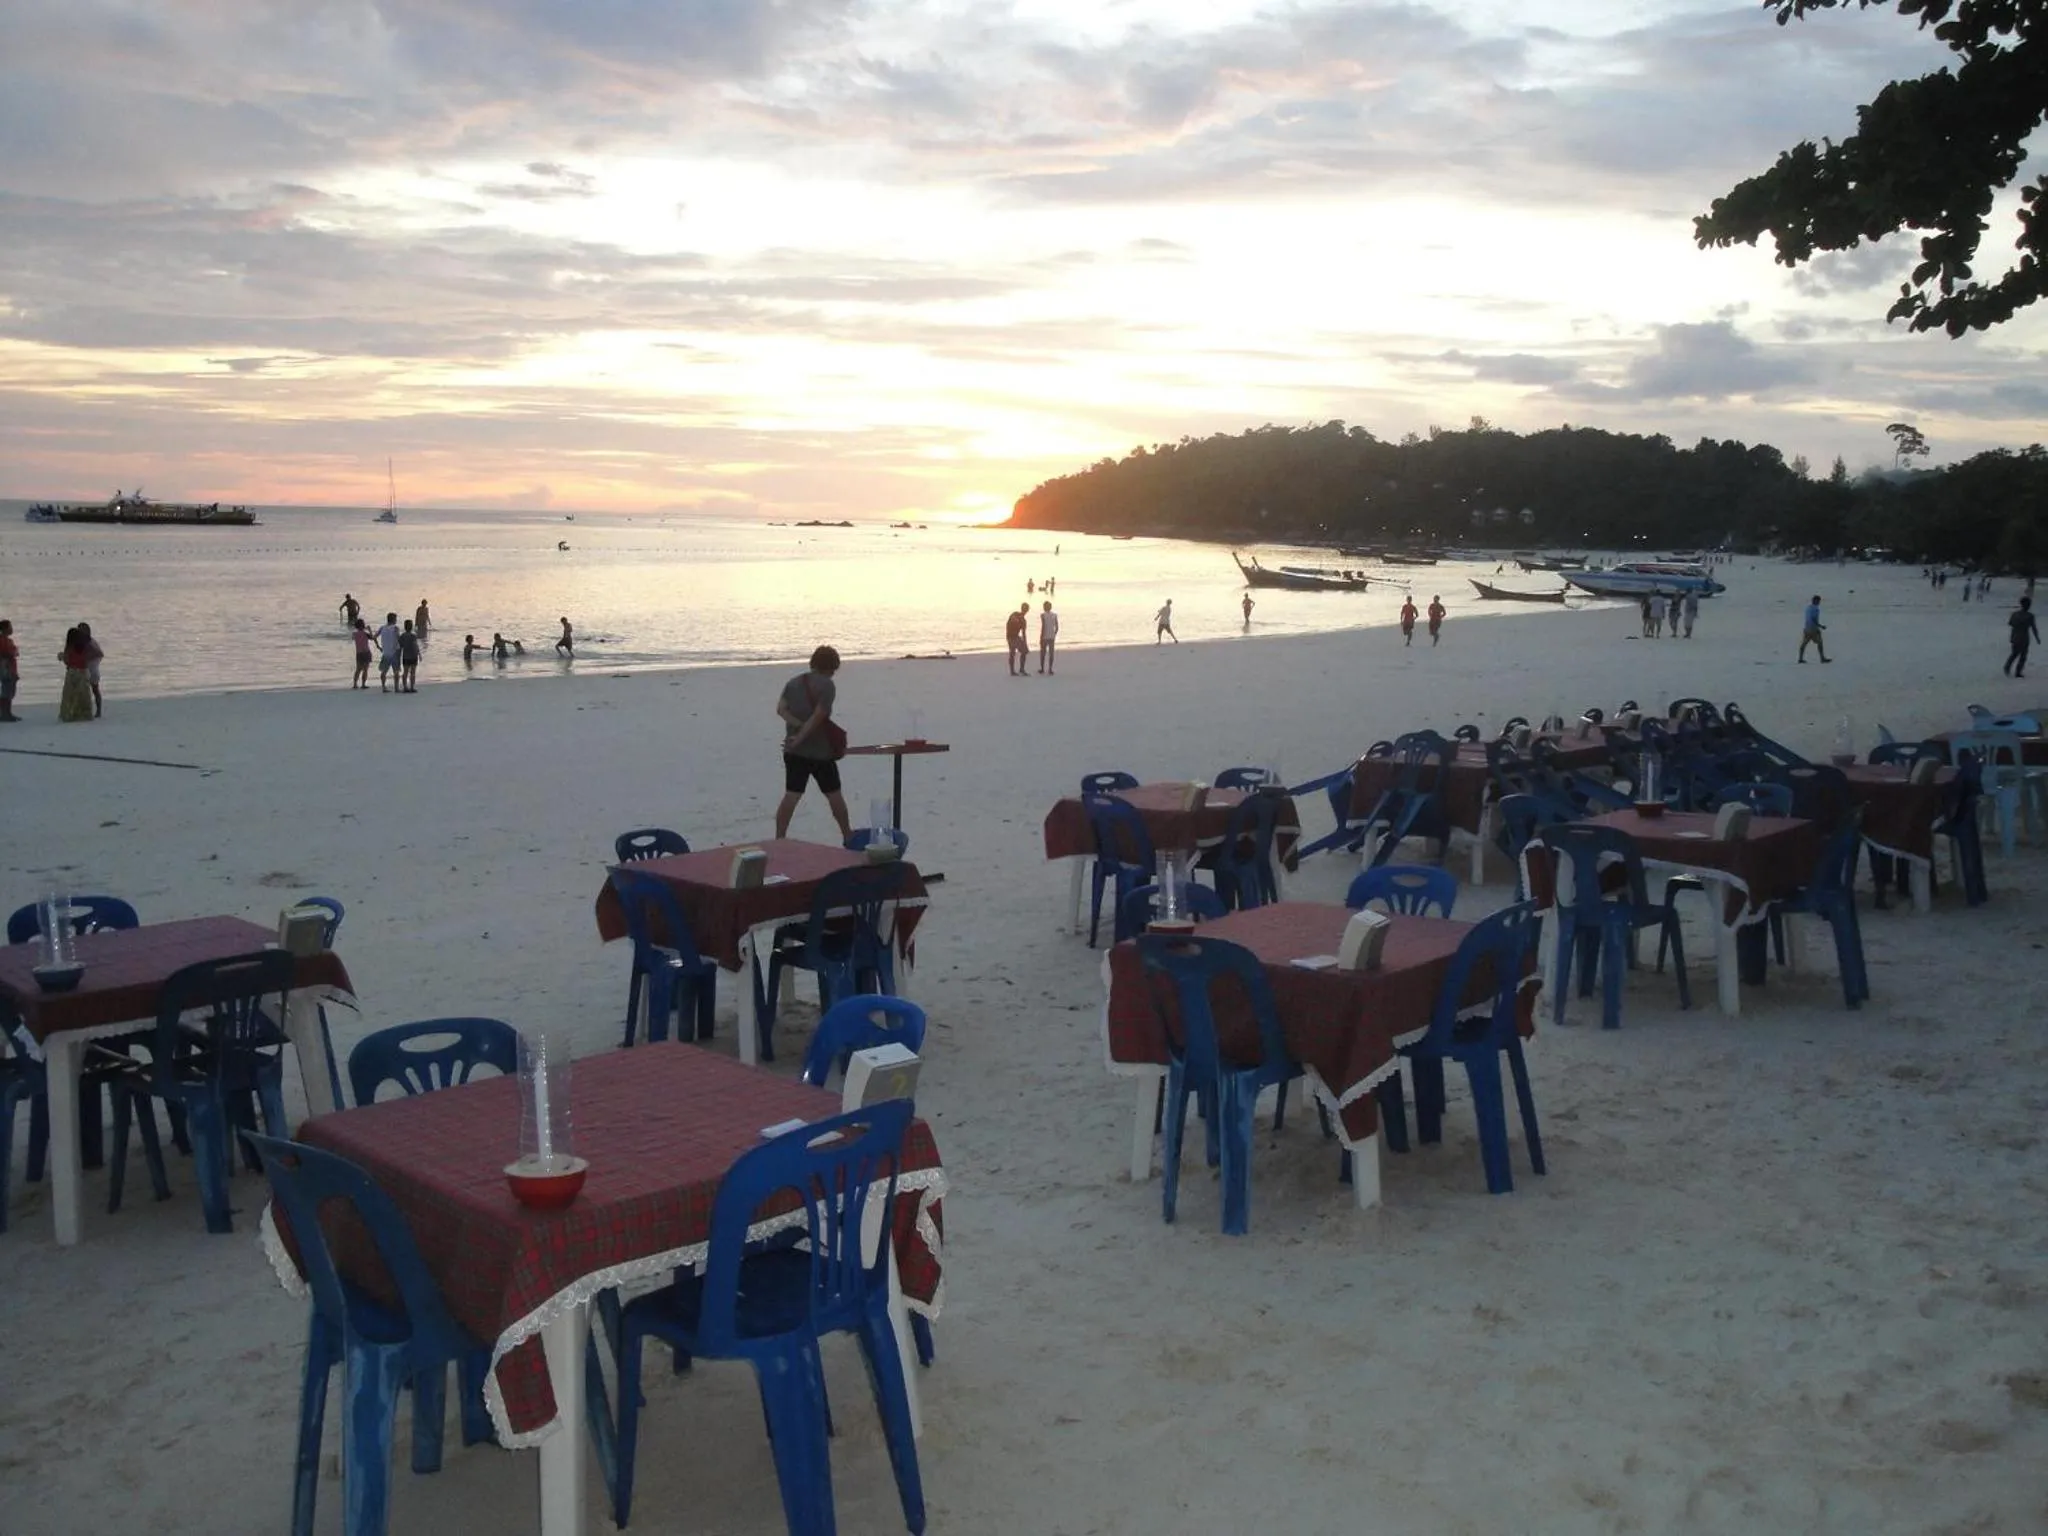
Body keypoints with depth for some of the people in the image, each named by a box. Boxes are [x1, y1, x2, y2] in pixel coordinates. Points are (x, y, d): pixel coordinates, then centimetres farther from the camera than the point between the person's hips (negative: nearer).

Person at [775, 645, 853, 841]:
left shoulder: (794, 682, 8)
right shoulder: (827, 685, -10)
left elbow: (781, 709, -3)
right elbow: (818, 716, -19)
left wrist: (799, 726, -11)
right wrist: (799, 739, -17)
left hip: (794, 751, 5)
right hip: (819, 751, -5)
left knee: (791, 796, 4)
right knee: (834, 795, 10)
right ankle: (848, 835, 22)